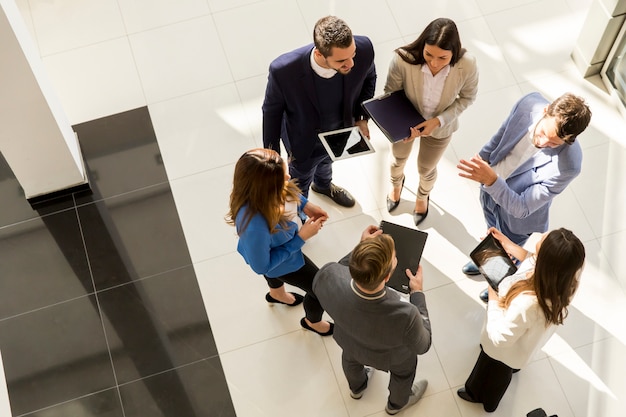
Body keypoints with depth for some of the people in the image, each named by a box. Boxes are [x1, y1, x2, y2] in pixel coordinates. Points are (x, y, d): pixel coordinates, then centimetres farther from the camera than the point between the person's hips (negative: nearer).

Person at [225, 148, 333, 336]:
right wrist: (301, 238, -29)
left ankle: (277, 294, 76)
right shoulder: (255, 226, -50)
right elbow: (262, 266, -30)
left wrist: (305, 205, -15)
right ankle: (313, 322, 53)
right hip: (280, 261, -6)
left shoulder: (265, 190, -32)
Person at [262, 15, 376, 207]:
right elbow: (272, 110, -19)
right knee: (300, 185, 28)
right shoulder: (284, 70, -41)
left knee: (326, 161, 37)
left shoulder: (363, 49, -34)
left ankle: (323, 185, 72)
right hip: (305, 141, -3)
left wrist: (362, 117, -10)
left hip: (341, 132, 3)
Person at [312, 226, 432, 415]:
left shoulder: (328, 277, -41)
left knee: (351, 357, 38)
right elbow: (422, 345, -22)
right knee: (403, 370, 34)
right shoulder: (405, 316, -47)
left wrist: (361, 248, -13)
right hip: (390, 356, -2)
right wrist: (417, 293, -18)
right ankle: (397, 402, 65)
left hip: (347, 340, 3)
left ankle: (357, 387, 70)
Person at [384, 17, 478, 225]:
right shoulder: (403, 60, -39)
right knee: (398, 159, 32)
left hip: (440, 128, 0)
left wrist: (439, 120, -26)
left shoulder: (467, 65, -36)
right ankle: (396, 184, 71)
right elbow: (391, 93, -19)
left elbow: (467, 97, -14)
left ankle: (423, 196, 66)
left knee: (426, 169, 28)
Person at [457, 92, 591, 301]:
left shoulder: (567, 165, -42)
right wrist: (483, 157, 5)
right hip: (490, 189, 4)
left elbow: (521, 208, -35)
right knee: (492, 235, 36)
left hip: (515, 214, -4)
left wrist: (491, 180, -47)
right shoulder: (530, 103, -29)